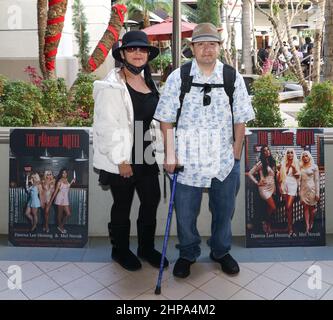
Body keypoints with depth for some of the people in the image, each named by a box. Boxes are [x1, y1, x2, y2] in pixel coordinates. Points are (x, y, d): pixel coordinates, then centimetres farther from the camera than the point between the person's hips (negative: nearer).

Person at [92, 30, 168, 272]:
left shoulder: (149, 80, 9)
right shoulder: (112, 86, -12)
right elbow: (106, 126, -16)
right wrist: (121, 160, -16)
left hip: (146, 155, 7)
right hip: (122, 159, -6)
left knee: (151, 201, 13)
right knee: (122, 206, 10)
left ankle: (147, 247, 34)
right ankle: (120, 250, 33)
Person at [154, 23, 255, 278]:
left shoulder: (233, 78, 0)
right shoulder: (177, 78, -3)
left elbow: (240, 120, 3)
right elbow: (166, 119, -1)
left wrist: (236, 156, 0)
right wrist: (170, 154, -6)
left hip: (225, 159, 1)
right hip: (187, 159, -1)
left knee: (224, 210, 16)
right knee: (185, 212, 10)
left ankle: (221, 251, 41)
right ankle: (188, 254, 36)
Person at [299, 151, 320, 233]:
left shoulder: (314, 166, -2)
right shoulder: (301, 167, 8)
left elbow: (317, 180, -4)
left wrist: (317, 193, -9)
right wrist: (300, 192, 8)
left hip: (311, 189, -3)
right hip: (303, 189, 3)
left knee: (312, 208, 6)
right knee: (305, 208, 0)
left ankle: (311, 225, 23)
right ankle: (307, 227, -1)